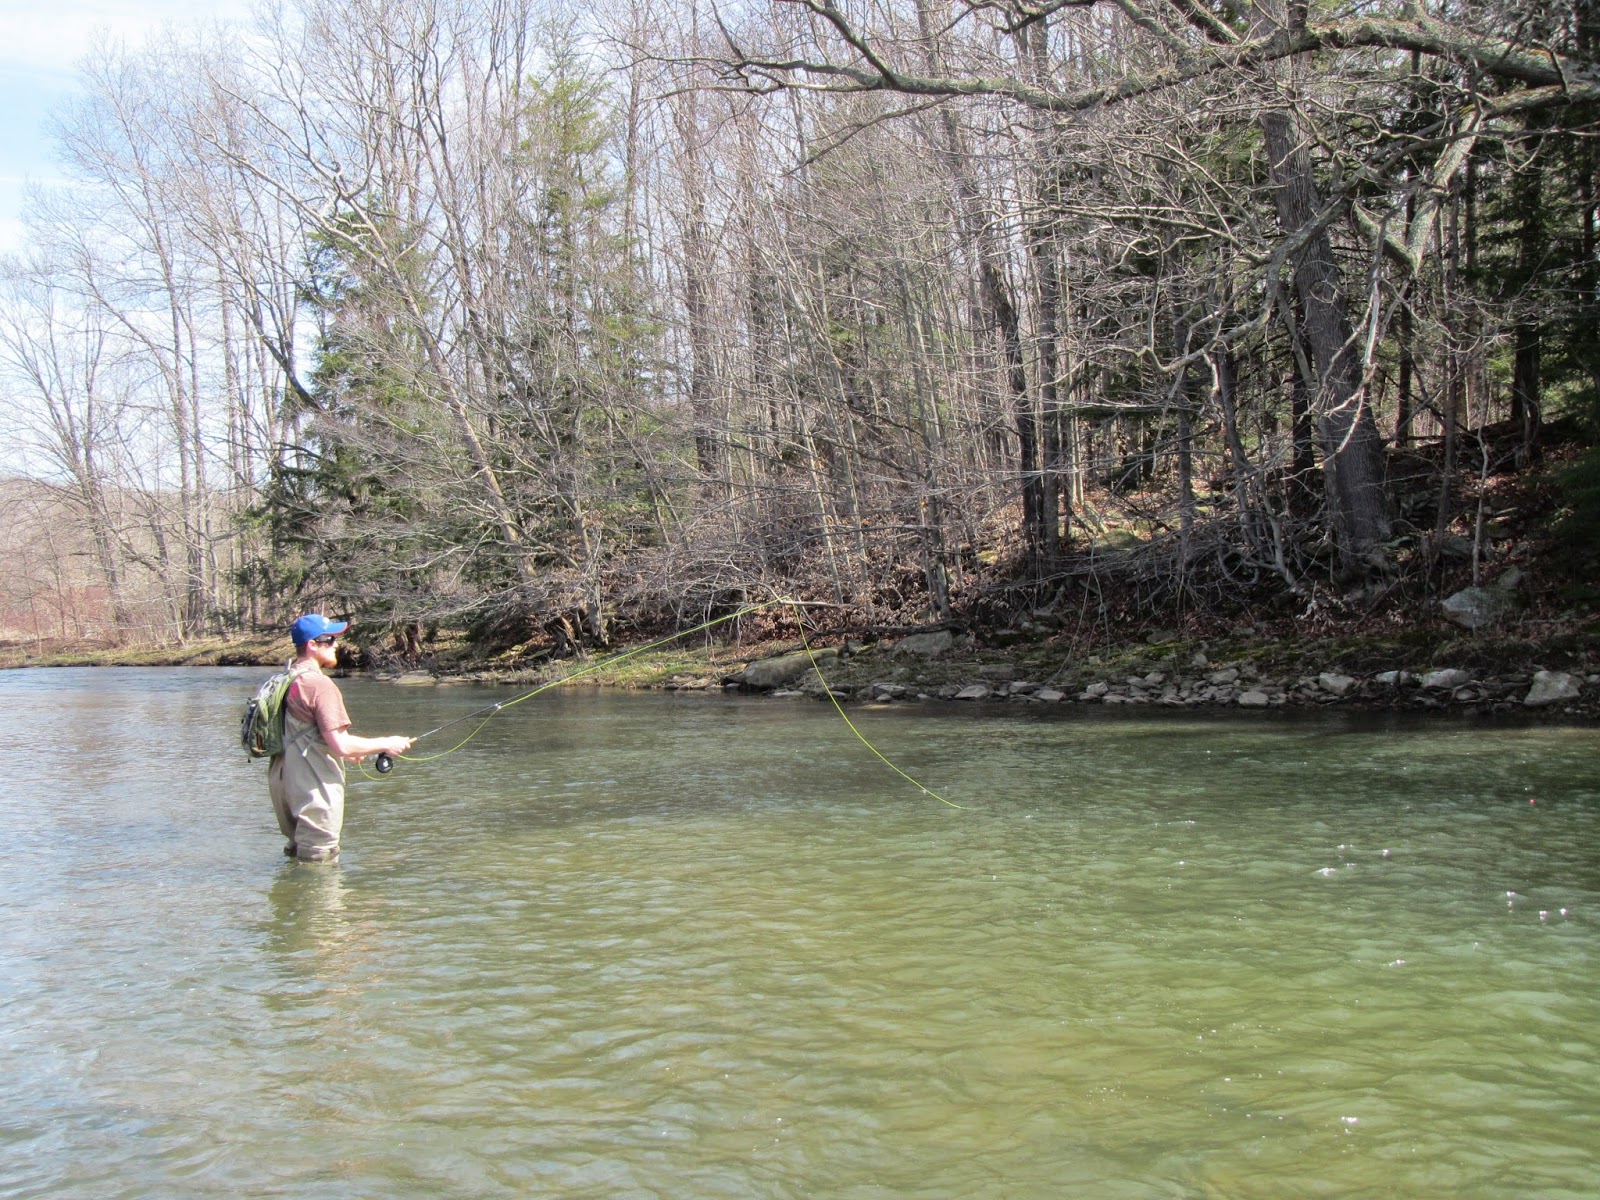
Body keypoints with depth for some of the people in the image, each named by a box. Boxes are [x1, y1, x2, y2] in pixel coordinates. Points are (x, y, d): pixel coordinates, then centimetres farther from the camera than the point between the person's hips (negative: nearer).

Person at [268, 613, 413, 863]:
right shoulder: (320, 685, -18)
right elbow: (342, 746, -21)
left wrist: (347, 750, 25)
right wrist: (386, 744, -7)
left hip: (285, 786, 9)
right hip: (314, 791, -9)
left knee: (298, 854, 21)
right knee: (319, 860, -1)